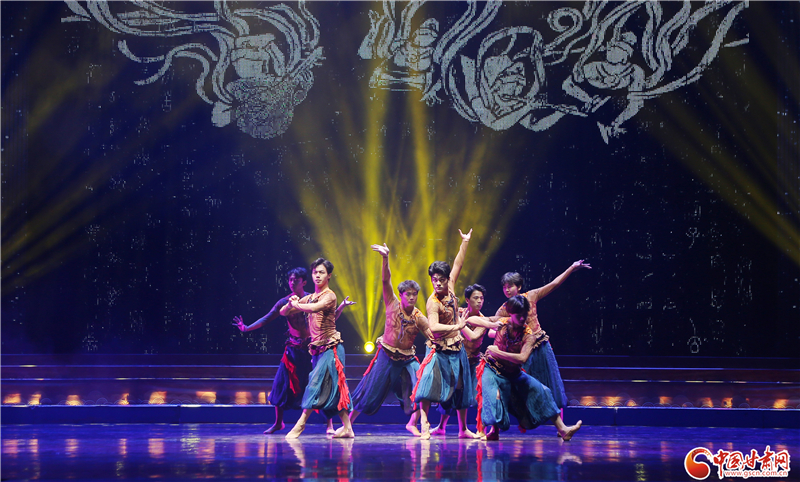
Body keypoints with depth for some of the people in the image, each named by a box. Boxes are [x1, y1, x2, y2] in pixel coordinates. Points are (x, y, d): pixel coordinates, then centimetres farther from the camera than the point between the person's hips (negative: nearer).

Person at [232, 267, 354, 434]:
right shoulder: (285, 302, 1)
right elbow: (266, 319, -1)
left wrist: (342, 306, -7)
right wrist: (247, 328, -10)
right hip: (294, 350, 2)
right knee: (281, 383, -1)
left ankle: (329, 424, -1)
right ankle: (278, 422, 16)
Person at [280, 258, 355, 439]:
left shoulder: (329, 295, -7)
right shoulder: (309, 298, 15)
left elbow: (315, 308, -29)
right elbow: (283, 312, 14)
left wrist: (296, 304, -12)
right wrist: (291, 303, -8)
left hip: (330, 347, -8)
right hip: (317, 348, 8)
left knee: (317, 384, -13)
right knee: (334, 389, 6)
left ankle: (300, 425, -14)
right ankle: (347, 428, 7)